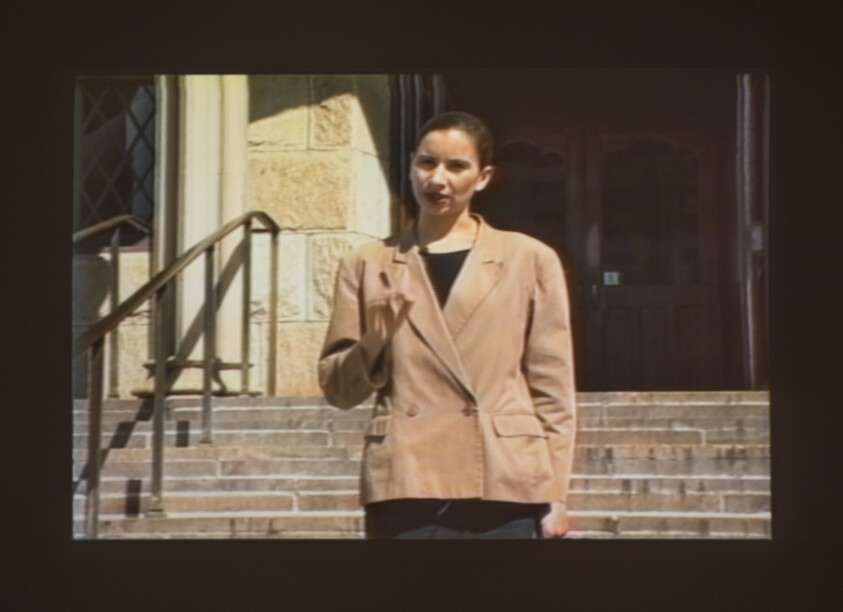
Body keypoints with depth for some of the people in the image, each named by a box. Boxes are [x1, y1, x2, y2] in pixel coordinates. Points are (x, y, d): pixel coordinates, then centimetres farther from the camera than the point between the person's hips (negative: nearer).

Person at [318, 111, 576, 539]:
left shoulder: (530, 260, 9)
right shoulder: (366, 265, 12)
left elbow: (553, 387, 8)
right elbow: (337, 388, 11)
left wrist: (555, 495, 2)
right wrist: (374, 341, -9)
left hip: (509, 485, 0)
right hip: (407, 486, 1)